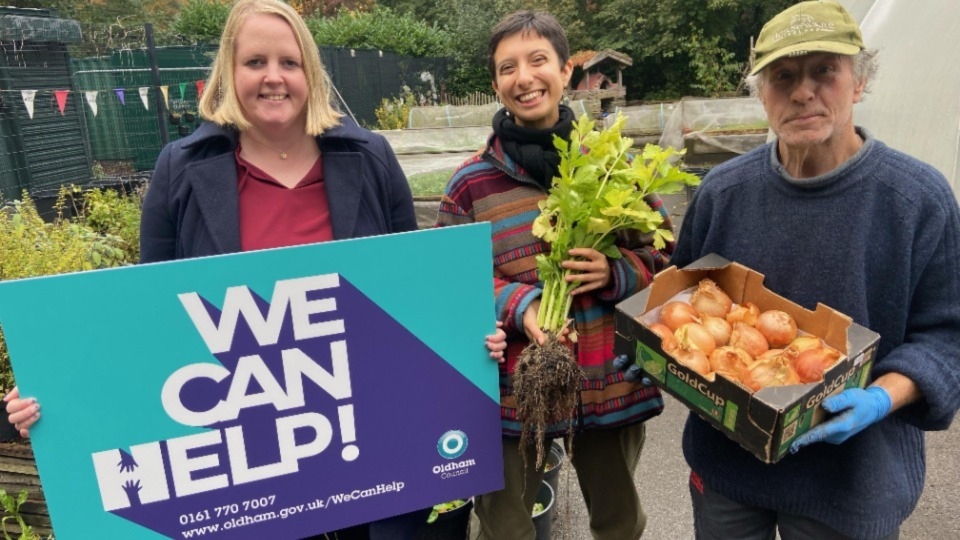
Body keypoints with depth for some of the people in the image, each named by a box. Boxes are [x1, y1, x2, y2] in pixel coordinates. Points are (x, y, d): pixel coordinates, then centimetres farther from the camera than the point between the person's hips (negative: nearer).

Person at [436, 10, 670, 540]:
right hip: (513, 391, -1)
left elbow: (665, 255, 4)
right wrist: (518, 304, -20)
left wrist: (616, 272, -17)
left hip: (613, 385, 2)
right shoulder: (471, 183, -5)